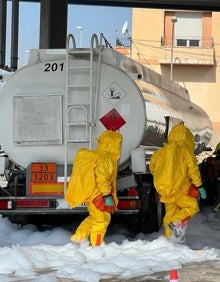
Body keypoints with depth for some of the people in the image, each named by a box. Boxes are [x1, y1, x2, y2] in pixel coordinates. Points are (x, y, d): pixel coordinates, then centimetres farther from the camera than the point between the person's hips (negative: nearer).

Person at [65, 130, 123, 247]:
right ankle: (97, 244, 5)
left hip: (90, 193, 10)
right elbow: (102, 178, -24)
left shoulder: (95, 156, 14)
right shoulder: (105, 159, -18)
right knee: (101, 219, 0)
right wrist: (107, 194, -23)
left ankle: (79, 236, 21)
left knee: (94, 217, 23)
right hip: (97, 194, -10)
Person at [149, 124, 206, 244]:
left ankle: (169, 237, 14)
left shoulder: (162, 151, 7)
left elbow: (152, 166, 16)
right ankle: (177, 223, -15)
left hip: (164, 189, 5)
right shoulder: (185, 151, -7)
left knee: (170, 213, 16)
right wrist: (199, 186, -4)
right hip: (180, 188, -5)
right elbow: (193, 169, -10)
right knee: (192, 207, 7)